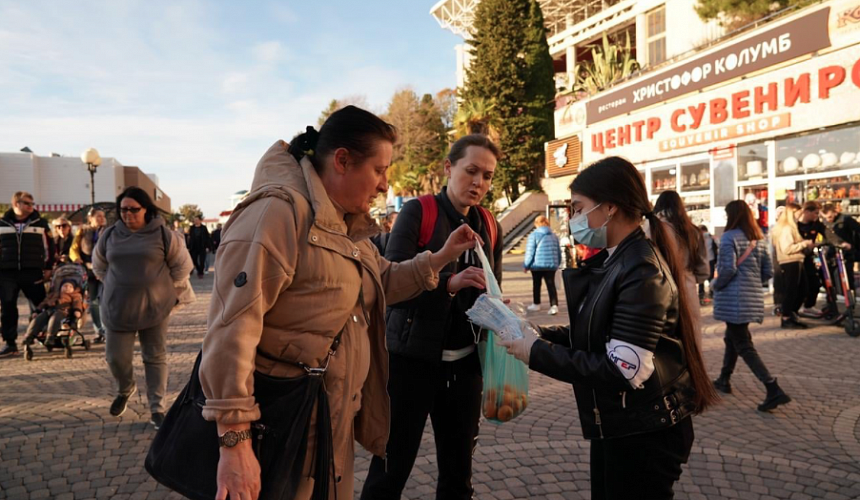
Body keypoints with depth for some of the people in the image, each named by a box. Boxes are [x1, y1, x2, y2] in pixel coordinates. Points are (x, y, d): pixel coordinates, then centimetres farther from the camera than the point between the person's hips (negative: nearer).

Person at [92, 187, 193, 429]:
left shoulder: (163, 235, -6)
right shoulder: (110, 235, 3)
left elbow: (182, 266, 3)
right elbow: (99, 266, 19)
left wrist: (162, 287, 5)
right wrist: (117, 285, 12)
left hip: (155, 307, -2)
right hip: (118, 308, 2)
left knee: (155, 357, 4)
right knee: (116, 356, 5)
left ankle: (157, 409, 13)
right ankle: (125, 389, 37)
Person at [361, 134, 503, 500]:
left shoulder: (489, 226, 9)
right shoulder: (417, 212, -6)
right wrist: (448, 283, -28)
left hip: (465, 362, 5)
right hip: (413, 357, -5)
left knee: (459, 470, 14)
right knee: (391, 467, 1)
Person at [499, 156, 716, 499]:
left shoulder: (642, 269, -23)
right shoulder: (613, 261, 6)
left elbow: (623, 370, -28)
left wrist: (538, 354, -22)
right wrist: (539, 334, -5)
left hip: (644, 435, -8)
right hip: (617, 427, 9)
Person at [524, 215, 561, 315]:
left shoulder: (534, 235, -7)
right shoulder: (554, 236, 11)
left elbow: (530, 252, -10)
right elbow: (559, 252, 16)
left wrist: (526, 265, -1)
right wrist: (557, 264, 26)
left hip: (537, 265, -3)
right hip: (551, 265, 4)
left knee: (536, 285, 13)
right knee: (551, 285, -1)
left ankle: (536, 304, 25)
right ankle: (554, 305, -15)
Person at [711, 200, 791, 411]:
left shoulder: (729, 237, -11)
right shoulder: (759, 239, 11)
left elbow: (728, 269, -19)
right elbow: (768, 272, 10)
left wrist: (716, 285, -4)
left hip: (734, 299, -8)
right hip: (753, 298, 8)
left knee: (743, 345, -4)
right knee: (732, 338, 22)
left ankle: (774, 390, -12)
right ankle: (724, 380, 31)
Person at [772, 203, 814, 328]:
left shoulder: (791, 227, 19)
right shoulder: (786, 229, -16)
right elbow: (787, 248, -24)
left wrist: (806, 244, 7)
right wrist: (804, 243, -17)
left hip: (796, 263, 11)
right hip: (790, 264, -11)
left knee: (801, 290, 14)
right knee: (790, 291, -3)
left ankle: (791, 314, 23)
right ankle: (786, 319, 6)